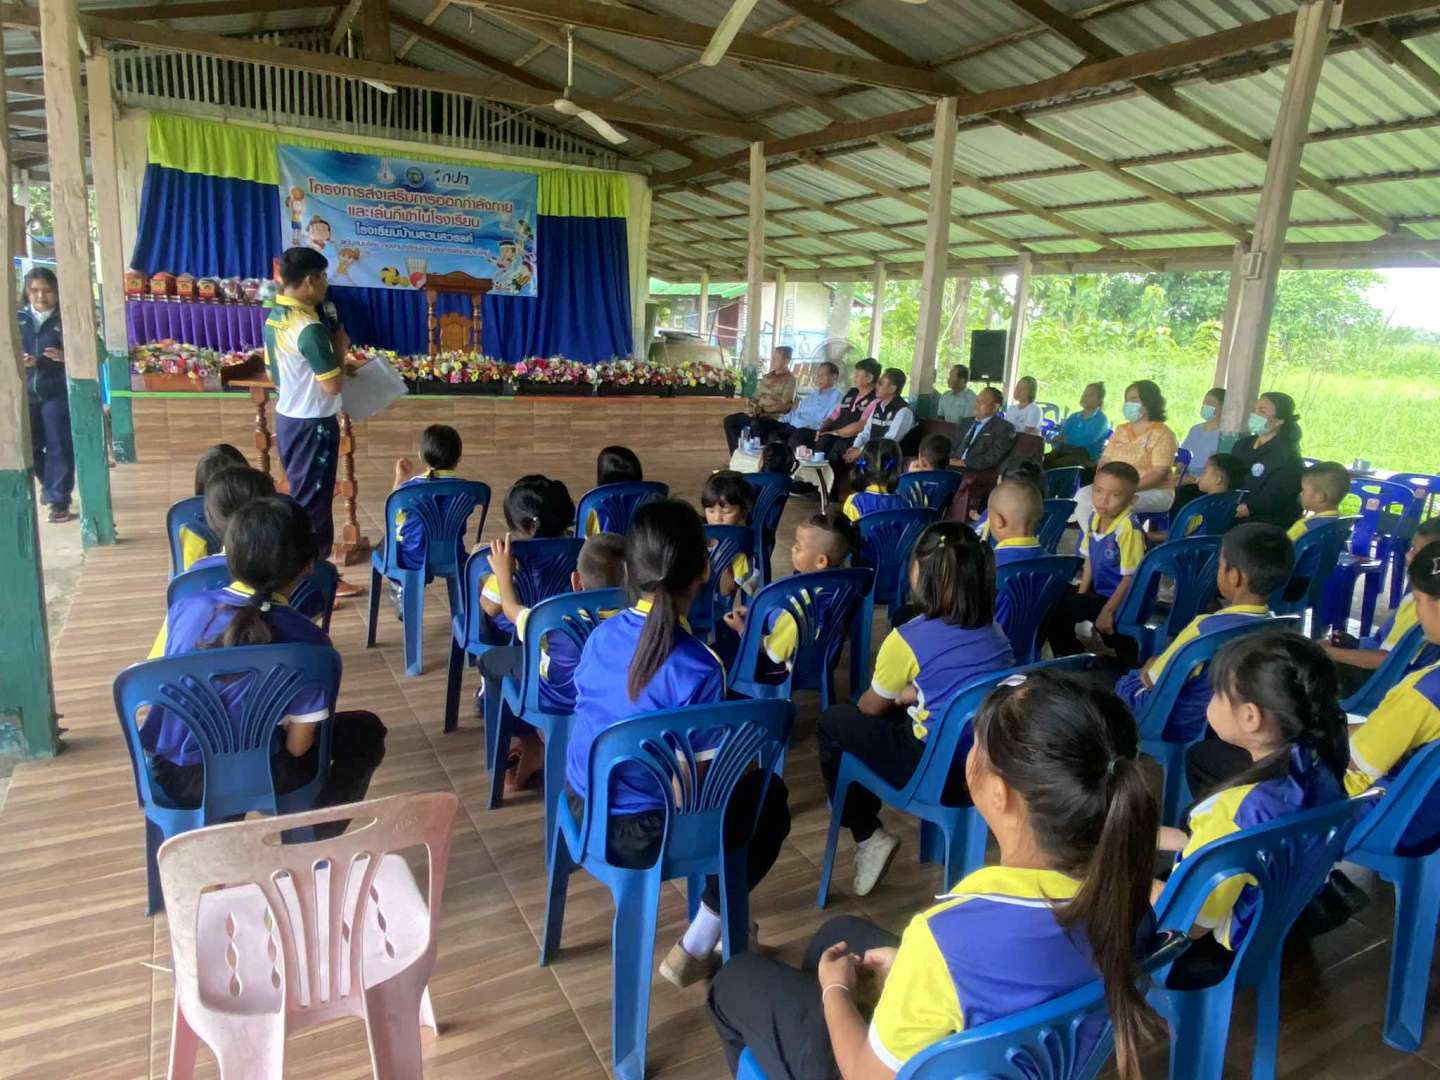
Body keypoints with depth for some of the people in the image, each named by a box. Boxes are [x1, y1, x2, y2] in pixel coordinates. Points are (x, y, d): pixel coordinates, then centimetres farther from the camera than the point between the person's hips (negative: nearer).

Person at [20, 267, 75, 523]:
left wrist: (65, 356, -22)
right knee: (30, 447, 13)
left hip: (57, 392, -3)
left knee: (59, 447, -4)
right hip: (24, 393, 4)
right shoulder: (16, 319, 5)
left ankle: (59, 499, 4)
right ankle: (49, 483, 38)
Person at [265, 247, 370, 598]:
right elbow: (333, 385, -20)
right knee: (312, 503, 0)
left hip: (288, 417, 9)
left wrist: (337, 364, 13)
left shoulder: (275, 317, 7)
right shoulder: (309, 328, -22)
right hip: (312, 425, -9)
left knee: (302, 497, 17)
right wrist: (340, 348, -6)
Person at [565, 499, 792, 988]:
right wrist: (748, 761, 3)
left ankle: (713, 911, 40)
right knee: (770, 799, 15)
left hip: (582, 804, 7)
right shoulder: (696, 667, -25)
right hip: (639, 835, -7)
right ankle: (695, 950, 18)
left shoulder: (602, 634, -5)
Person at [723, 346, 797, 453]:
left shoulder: (789, 379, -6)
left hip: (776, 417, -8)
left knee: (755, 425, -38)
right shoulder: (767, 377, 17)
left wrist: (763, 409, -18)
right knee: (730, 420, -7)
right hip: (759, 414, 8)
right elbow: (757, 397, 18)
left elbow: (785, 406, -15)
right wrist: (751, 405, -5)